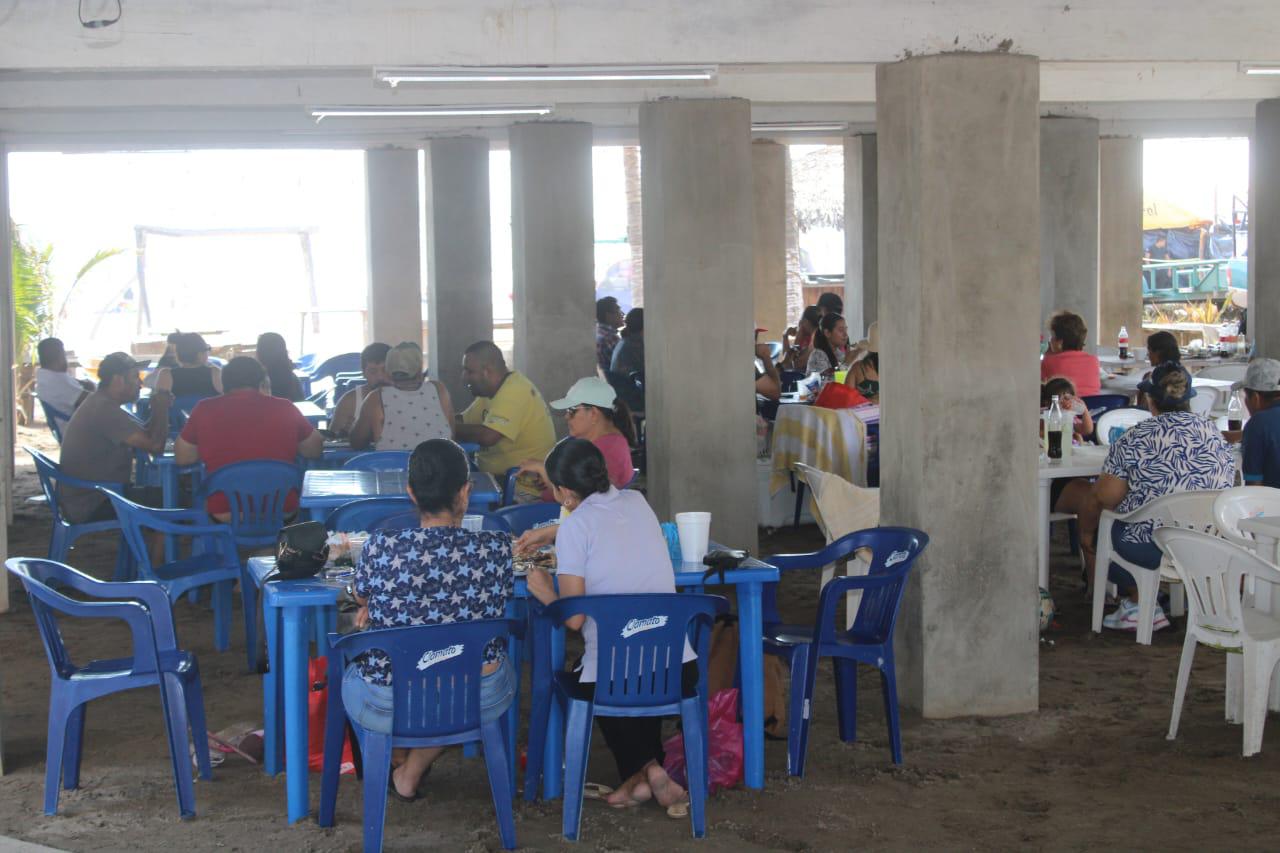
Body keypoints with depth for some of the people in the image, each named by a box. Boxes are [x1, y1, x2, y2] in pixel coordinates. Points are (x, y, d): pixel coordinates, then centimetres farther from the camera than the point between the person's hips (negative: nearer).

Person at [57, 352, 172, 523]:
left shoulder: (98, 403, 12)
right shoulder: (105, 410, -22)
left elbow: (143, 440, 12)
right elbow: (155, 445, -26)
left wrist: (160, 399, 3)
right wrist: (163, 395, -17)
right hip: (91, 506, -10)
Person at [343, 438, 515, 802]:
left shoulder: (381, 548, -17)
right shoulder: (497, 548, -13)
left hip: (385, 707, 0)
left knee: (355, 668, 34)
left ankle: (398, 759, 54)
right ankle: (411, 775, 38)